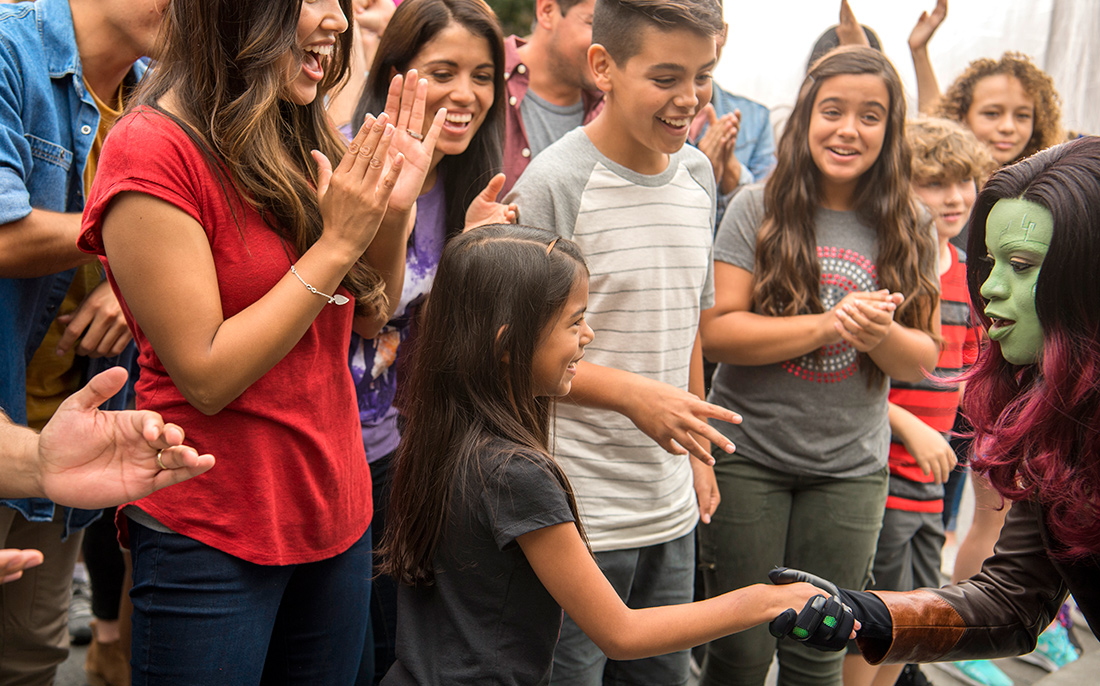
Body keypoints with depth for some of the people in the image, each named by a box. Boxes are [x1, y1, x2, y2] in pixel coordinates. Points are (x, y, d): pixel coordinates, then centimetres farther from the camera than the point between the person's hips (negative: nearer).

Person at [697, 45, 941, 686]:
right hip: (748, 453, -2)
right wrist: (830, 325, -22)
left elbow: (923, 358, 4)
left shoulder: (910, 230, 2)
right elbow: (716, 330, -13)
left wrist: (879, 334, -18)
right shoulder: (758, 208, -5)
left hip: (850, 466, 2)